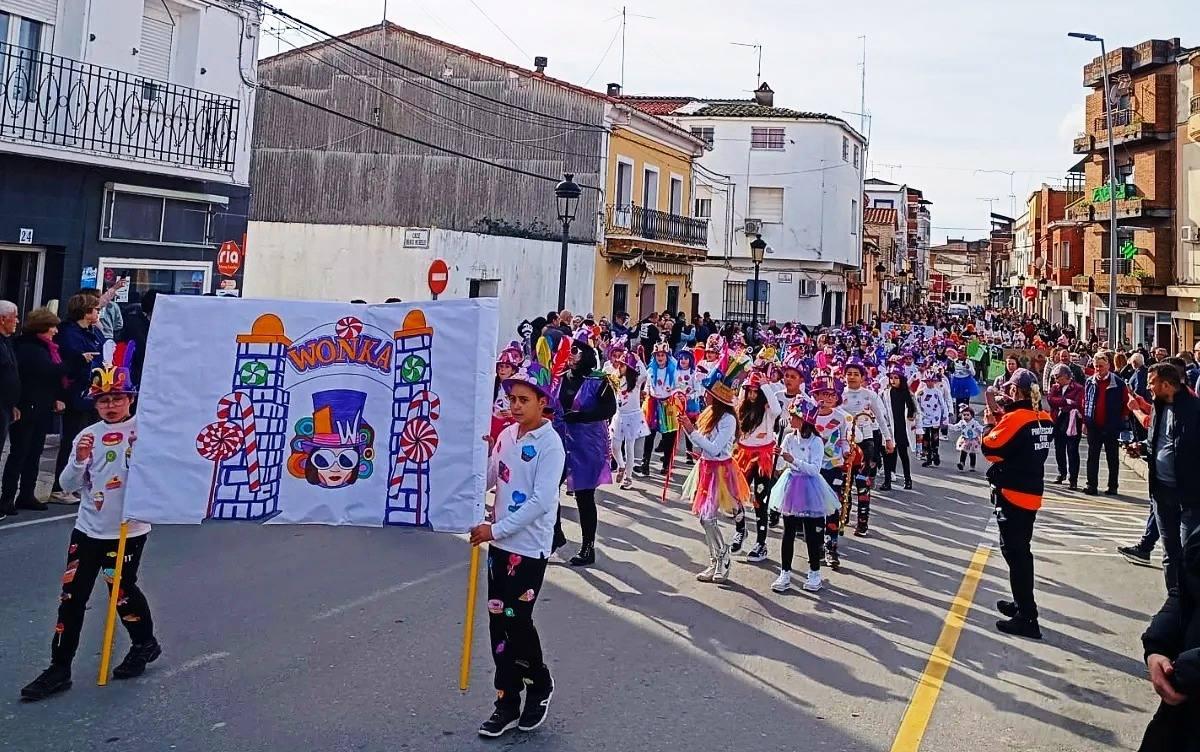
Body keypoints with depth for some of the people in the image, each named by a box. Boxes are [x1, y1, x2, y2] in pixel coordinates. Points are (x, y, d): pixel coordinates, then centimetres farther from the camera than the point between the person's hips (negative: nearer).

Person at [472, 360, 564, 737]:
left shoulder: (550, 444, -14)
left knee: (516, 619, -3)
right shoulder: (506, 435, 6)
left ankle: (540, 684, 24)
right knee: (499, 621, 9)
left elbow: (541, 501, -20)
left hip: (530, 546, -6)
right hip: (501, 542, 7)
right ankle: (508, 703, 22)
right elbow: (487, 482, 10)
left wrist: (495, 529, -19)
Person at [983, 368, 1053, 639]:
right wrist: (1002, 418, 5)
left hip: (1012, 493, -8)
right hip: (1031, 493, 8)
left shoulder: (1015, 418, -18)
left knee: (1015, 552, -3)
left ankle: (1027, 618, -2)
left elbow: (990, 448, -15)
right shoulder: (1044, 419, 5)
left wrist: (991, 423, 0)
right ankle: (1022, 604, 33)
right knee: (1020, 550, 21)